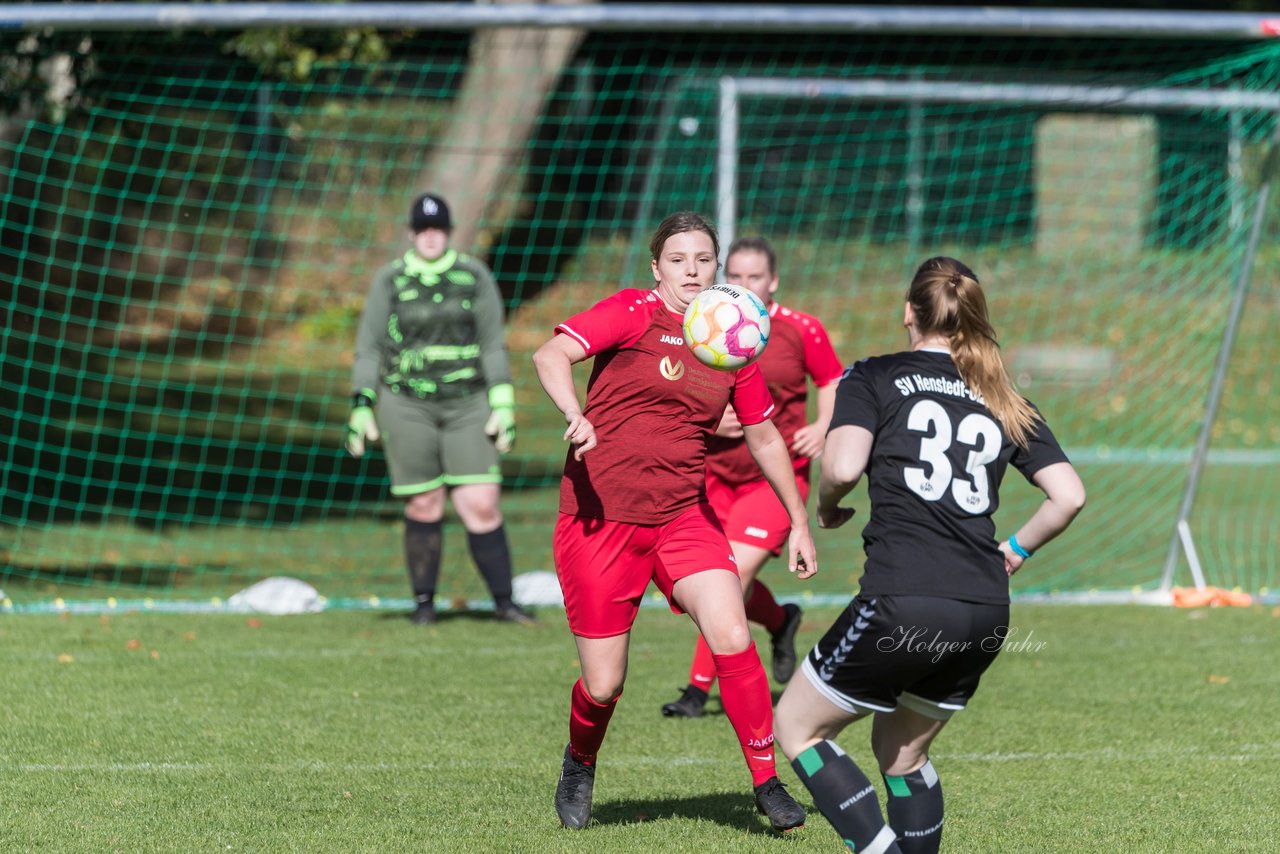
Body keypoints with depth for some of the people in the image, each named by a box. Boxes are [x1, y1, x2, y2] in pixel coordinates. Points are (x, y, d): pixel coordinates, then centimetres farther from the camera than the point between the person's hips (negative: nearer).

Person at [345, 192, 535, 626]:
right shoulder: (390, 281, 4)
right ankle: (423, 602, 13)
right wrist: (361, 406, -1)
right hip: (407, 406, 0)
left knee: (481, 506, -8)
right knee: (423, 508, 0)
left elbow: (493, 345, 5)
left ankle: (503, 601, 0)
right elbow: (369, 348, 6)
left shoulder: (475, 277, 5)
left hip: (466, 404, 0)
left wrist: (503, 406, -1)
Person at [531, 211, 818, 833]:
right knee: (603, 685, 0)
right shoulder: (633, 313, -6)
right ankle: (579, 764, 33)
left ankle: (767, 782, -4)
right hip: (601, 519, -4)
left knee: (732, 638, -18)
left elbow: (763, 436, 21)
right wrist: (575, 416, -39)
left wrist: (799, 522, 21)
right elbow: (550, 356, -20)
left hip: (684, 518, 4)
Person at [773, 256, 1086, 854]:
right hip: (986, 611, 5)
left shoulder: (875, 378, 6)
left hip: (903, 600, -5)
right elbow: (1069, 495, 10)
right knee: (902, 753, 23)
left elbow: (843, 466, -11)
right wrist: (1015, 549, 25)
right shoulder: (1005, 404, 18)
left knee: (797, 725, 11)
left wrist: (826, 508, 10)